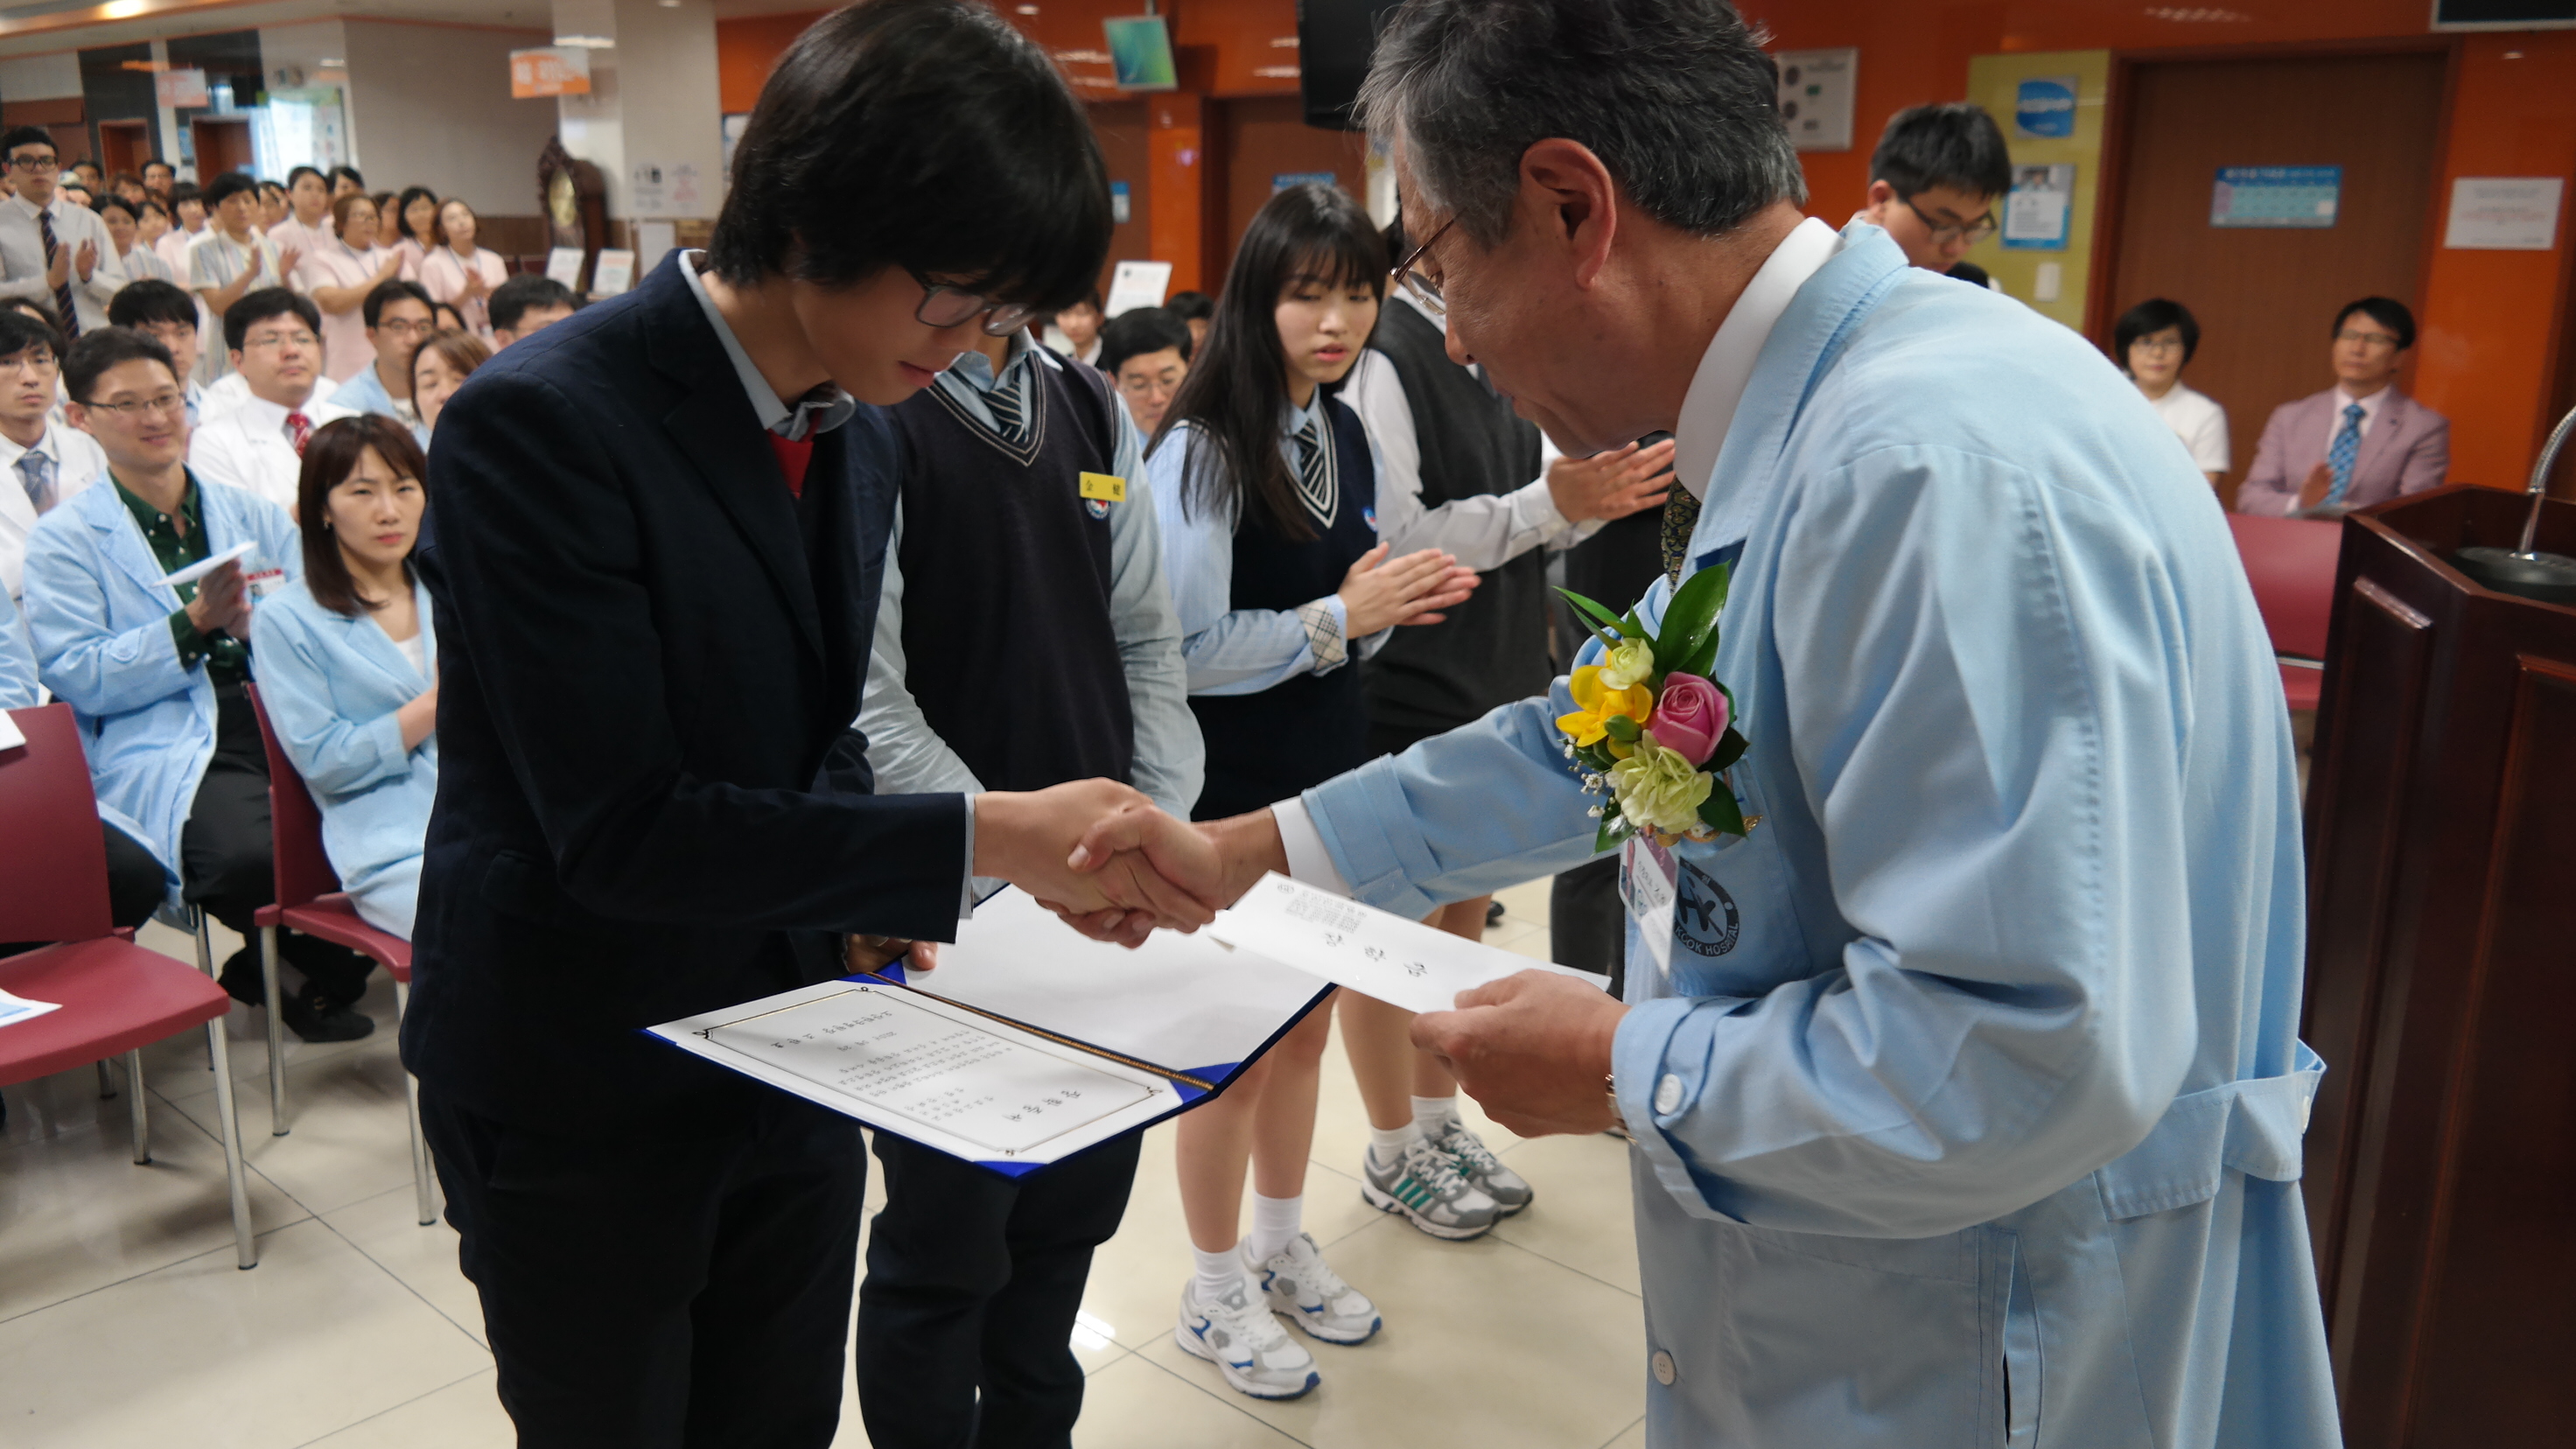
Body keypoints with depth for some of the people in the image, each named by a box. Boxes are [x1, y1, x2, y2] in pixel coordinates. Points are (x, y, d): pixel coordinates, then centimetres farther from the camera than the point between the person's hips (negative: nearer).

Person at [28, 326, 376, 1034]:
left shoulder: (253, 515, 22)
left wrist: (260, 623, -6)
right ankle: (315, 962, -1)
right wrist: (194, 623, -9)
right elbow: (76, 678, 0)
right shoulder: (65, 541, 10)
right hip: (176, 754, -3)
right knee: (251, 856, -35)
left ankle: (332, 959, 0)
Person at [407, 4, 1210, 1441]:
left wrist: (890, 899, -7)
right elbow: (617, 824, -26)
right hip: (581, 1091, -6)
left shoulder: (865, 434, 2)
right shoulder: (539, 423, -22)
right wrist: (979, 840, -28)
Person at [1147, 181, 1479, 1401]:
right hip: (1229, 795, -7)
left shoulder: (1349, 440, 4)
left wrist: (1398, 604, -8)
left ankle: (1282, 1246, 41)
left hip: (1328, 775, 7)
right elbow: (1186, 652, -22)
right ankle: (1217, 1291, 30)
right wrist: (1339, 617, -23)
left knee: (1304, 1030, 20)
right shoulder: (1201, 451, -19)